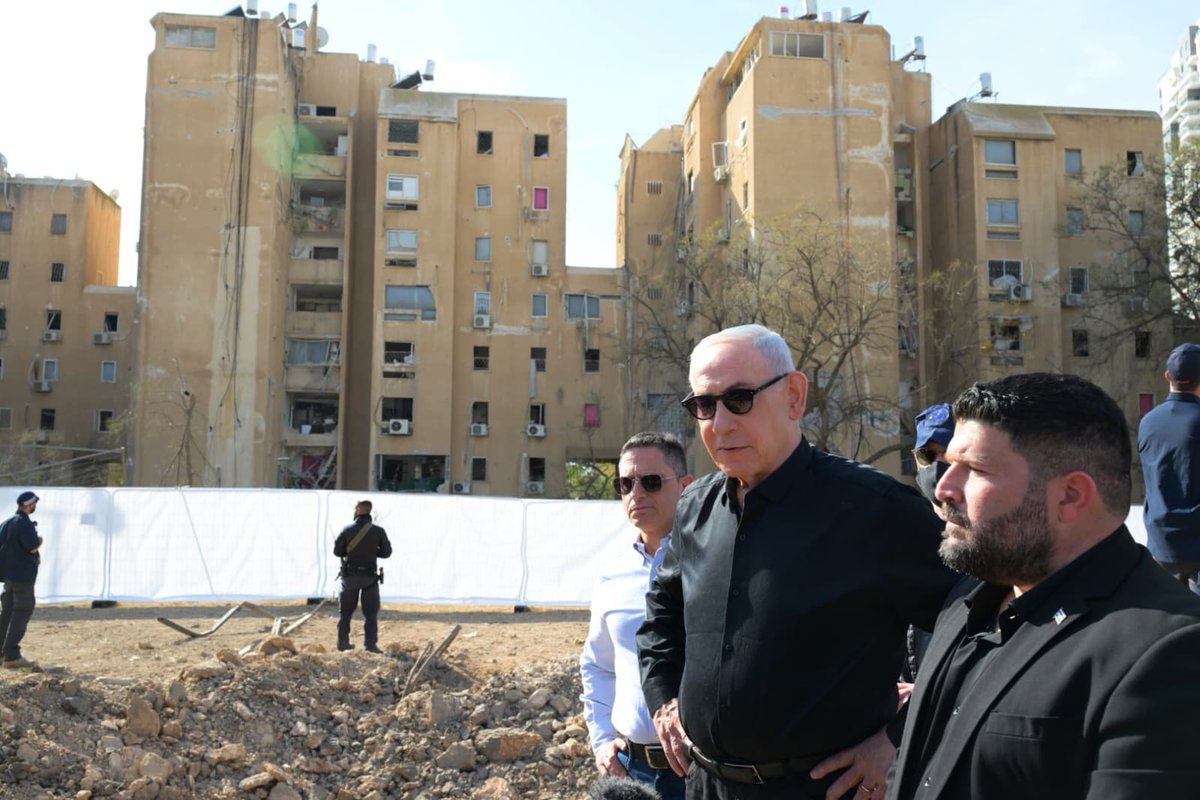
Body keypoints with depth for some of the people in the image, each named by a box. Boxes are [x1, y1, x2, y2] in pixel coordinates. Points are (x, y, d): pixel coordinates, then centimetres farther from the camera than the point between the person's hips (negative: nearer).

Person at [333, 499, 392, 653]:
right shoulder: (378, 531, -8)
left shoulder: (347, 530, -7)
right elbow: (386, 552, -1)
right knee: (371, 612, 3)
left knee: (345, 611, 15)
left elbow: (337, 551, -1)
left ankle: (343, 642, 20)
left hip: (350, 575, 1)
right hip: (370, 576, -1)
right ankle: (370, 644, -5)